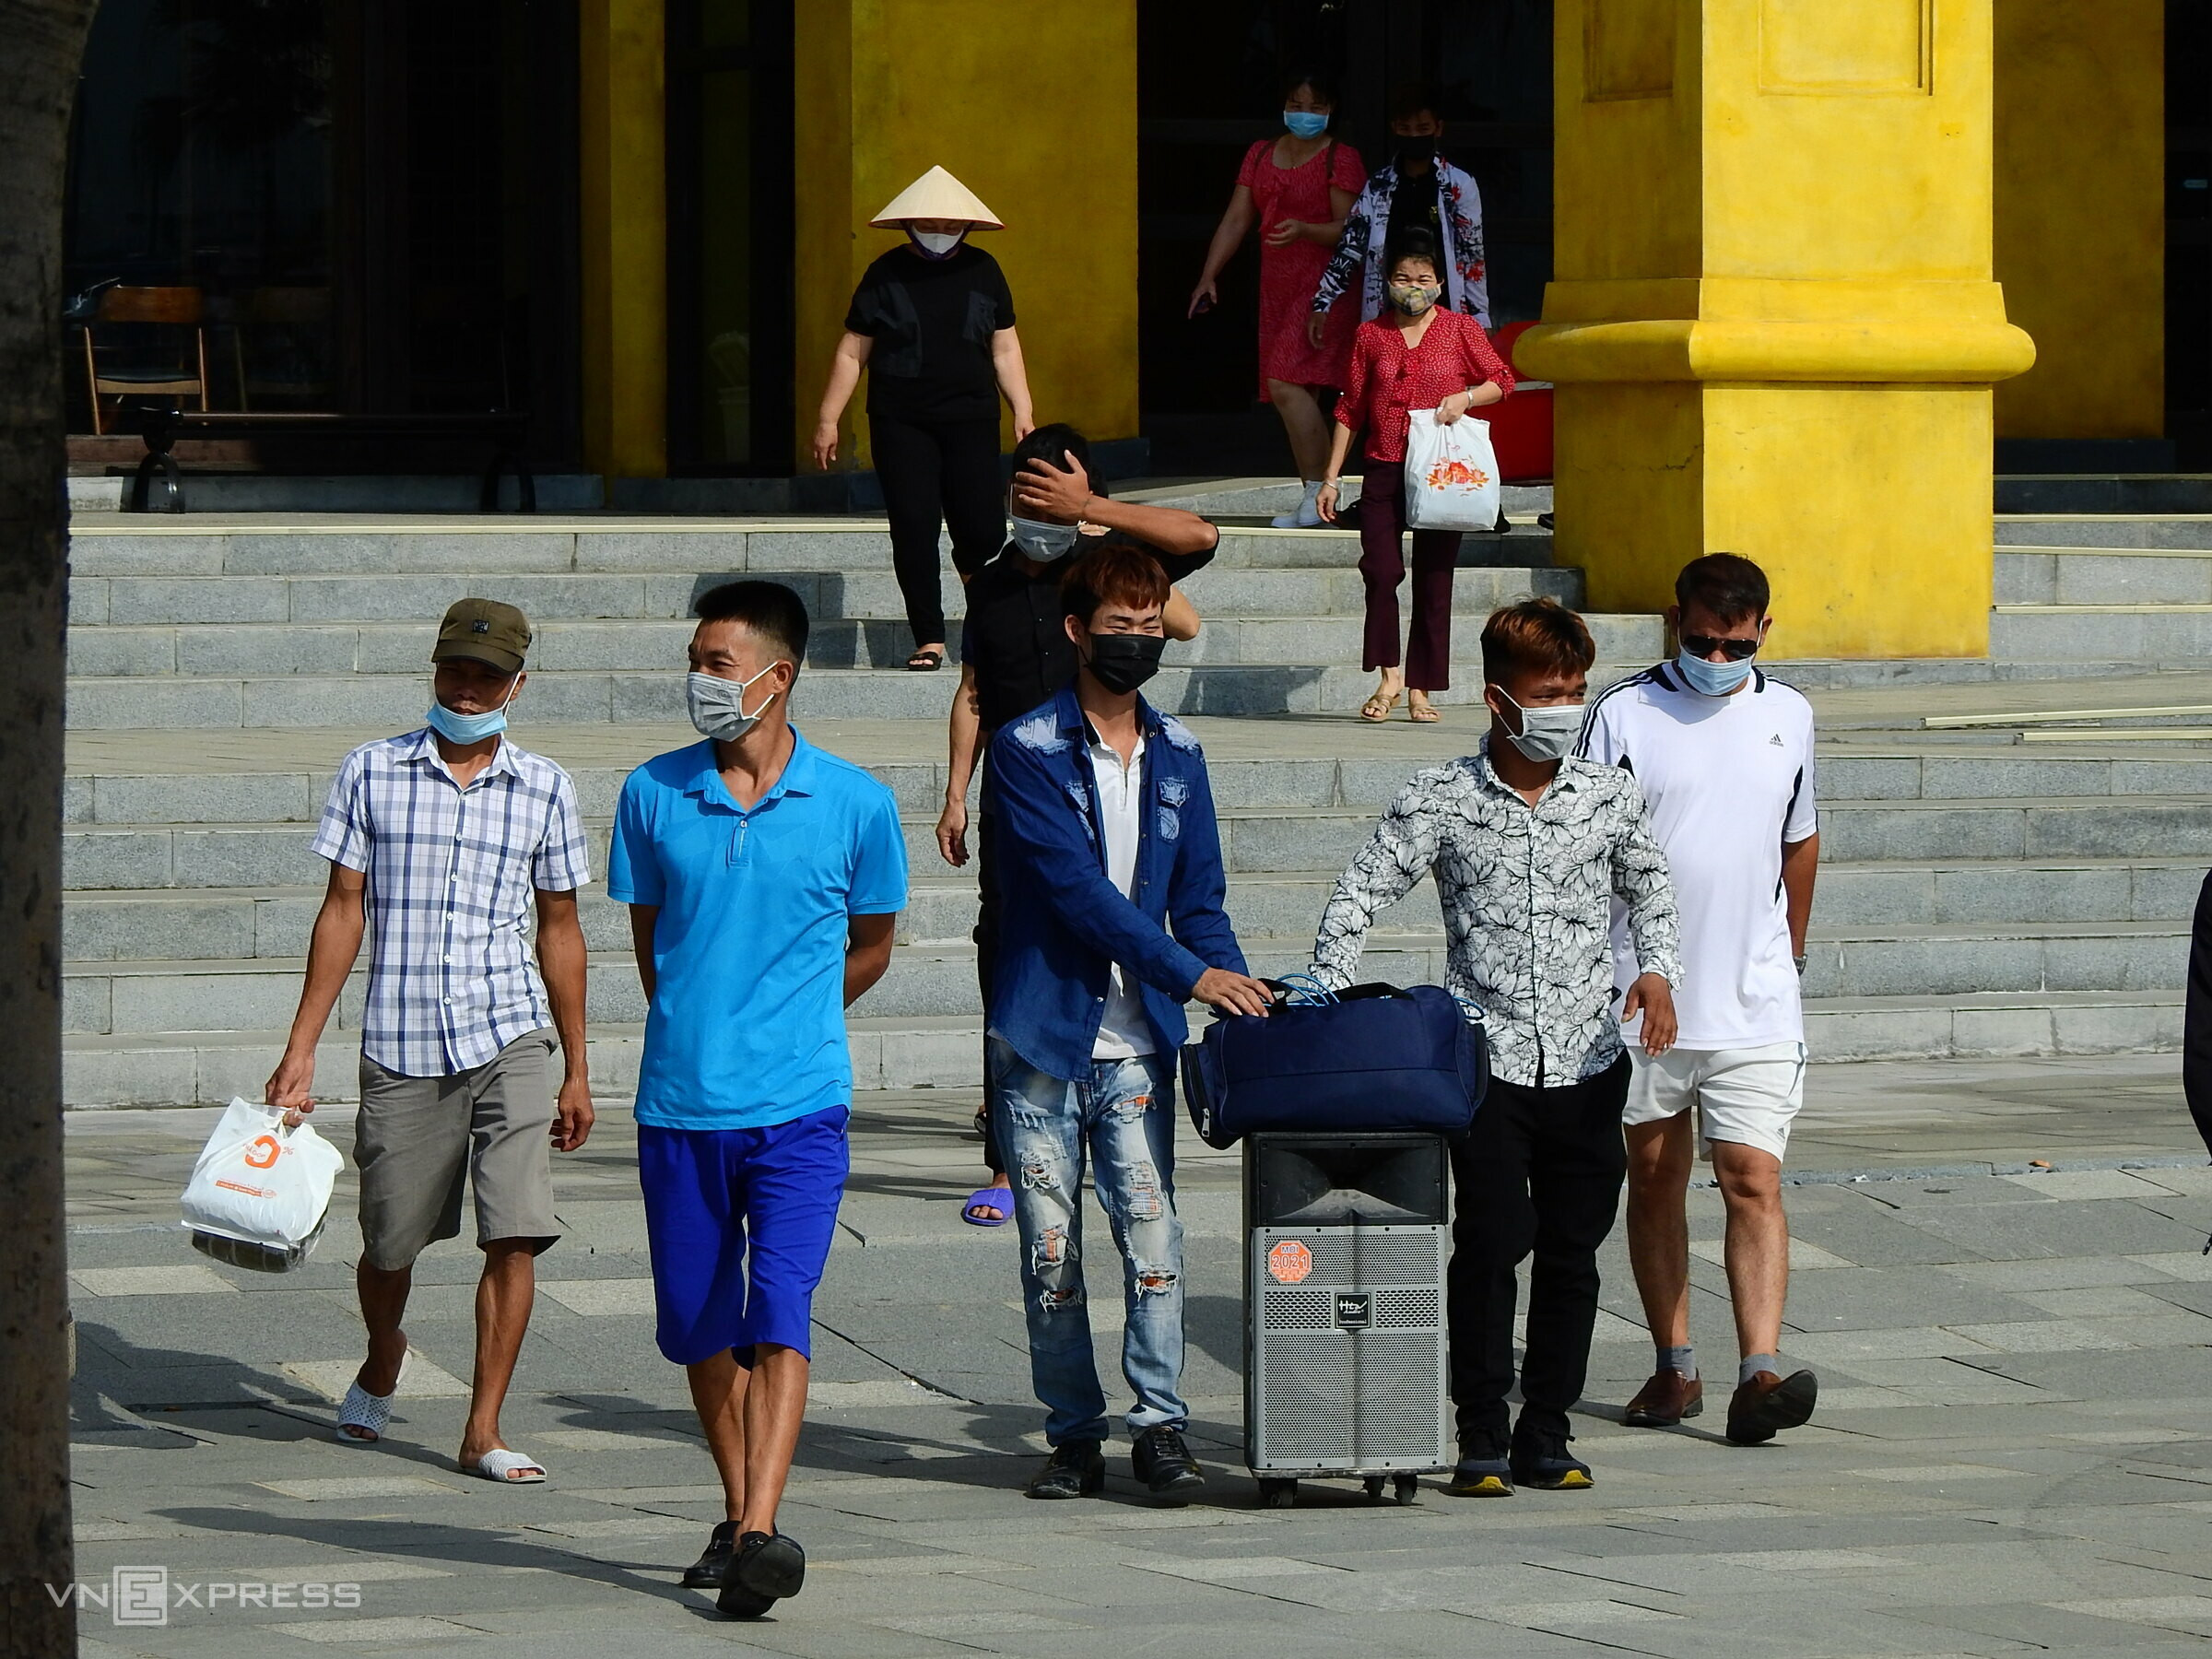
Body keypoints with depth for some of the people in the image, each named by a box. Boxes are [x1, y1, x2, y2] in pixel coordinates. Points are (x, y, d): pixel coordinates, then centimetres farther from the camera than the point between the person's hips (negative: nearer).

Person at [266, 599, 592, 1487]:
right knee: (390, 1246, 9)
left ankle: (483, 1431, -4)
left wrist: (577, 1070, 14)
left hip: (511, 1043, 0)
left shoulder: (543, 789, 6)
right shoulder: (372, 772, 3)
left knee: (516, 1236, -12)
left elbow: (559, 930, 13)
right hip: (400, 1048, 0)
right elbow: (342, 912, 5)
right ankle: (381, 1360, 42)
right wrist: (299, 1052, 2)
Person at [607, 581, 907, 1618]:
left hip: (798, 1105, -3)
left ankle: (761, 1533, -22)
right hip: (679, 1103, 3)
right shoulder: (653, 795, 2)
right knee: (699, 1325, 10)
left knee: (778, 1316, -15)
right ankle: (737, 1511, 27)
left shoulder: (855, 804, -2)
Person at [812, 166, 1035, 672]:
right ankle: (929, 639, 1)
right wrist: (827, 420, 5)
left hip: (970, 420, 1)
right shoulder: (886, 274, 4)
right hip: (901, 422, -1)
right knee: (914, 530, -7)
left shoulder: (983, 271, 10)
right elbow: (852, 352, 8)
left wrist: (1022, 412, 8)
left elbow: (1005, 348, 15)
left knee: (983, 532, -6)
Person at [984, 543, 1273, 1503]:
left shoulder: (1176, 755, 10)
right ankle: (1074, 1435, 10)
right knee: (1052, 1245, 2)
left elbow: (1198, 896, 14)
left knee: (1151, 1232, -9)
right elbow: (1077, 887, -13)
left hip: (1137, 1043, 2)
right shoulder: (1028, 750, -4)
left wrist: (1239, 987, -4)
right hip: (1042, 1036, -2)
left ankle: (1161, 1426, -6)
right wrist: (1190, 974, -18)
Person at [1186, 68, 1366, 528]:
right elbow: (1236, 219, 13)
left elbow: (1349, 228, -10)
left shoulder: (1340, 159, -3)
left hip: (1323, 286, -7)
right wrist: (1209, 275, 4)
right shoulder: (1261, 155, 15)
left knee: (1286, 385, -19)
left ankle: (1316, 494, -16)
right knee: (1293, 393, 5)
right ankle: (1315, 499, 10)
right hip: (1278, 288, 7)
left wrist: (1304, 230, -28)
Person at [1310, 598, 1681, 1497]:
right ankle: (1481, 1435, 3)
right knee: (1489, 1243, -8)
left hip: (1588, 1059, 3)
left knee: (1572, 1248, 5)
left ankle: (1546, 1433, 14)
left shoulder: (1610, 795, 5)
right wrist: (1324, 999, -11)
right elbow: (1361, 894, 1)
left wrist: (1656, 969, 3)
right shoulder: (1440, 799, -2)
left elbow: (1649, 890, 20)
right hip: (1485, 1057, -2)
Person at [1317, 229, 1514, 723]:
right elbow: (1350, 408, 12)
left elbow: (1502, 379, 10)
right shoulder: (1371, 335, 8)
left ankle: (1420, 688, 9)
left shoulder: (1461, 329, 4)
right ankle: (1389, 677, 1)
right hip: (1385, 471, 1)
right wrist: (1331, 477, 9)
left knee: (1434, 581, 1)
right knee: (1381, 571, -13)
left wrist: (1465, 397, -11)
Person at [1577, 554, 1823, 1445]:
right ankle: (1674, 1368, 19)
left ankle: (1761, 1373, -19)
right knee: (1654, 1176, 9)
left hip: (1754, 1003, 1)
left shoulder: (1787, 715, 8)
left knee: (1754, 1179, -10)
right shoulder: (1622, 715, -2)